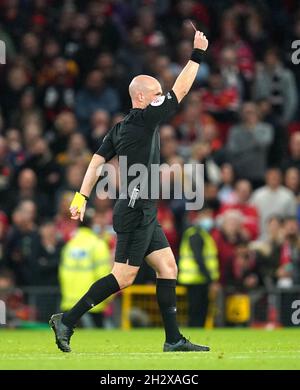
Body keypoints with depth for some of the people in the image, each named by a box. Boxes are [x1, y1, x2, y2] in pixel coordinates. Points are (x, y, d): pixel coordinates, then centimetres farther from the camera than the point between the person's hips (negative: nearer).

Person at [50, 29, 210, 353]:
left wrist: (82, 197, 5)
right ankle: (67, 321, -4)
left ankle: (173, 340, 7)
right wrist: (197, 54, -3)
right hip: (135, 213, -10)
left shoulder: (120, 128, 13)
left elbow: (97, 160, 8)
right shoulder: (143, 120, -12)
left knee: (167, 267, 7)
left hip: (144, 214, 10)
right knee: (123, 277, -8)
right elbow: (180, 91, -10)